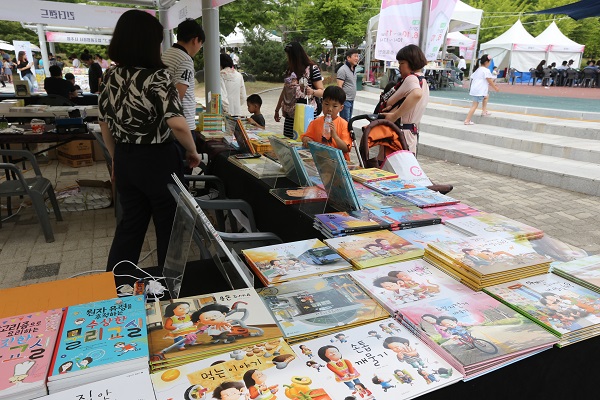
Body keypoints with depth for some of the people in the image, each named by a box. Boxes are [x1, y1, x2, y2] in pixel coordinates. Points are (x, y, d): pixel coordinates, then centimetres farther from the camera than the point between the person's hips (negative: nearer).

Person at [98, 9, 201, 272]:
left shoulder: (110, 77, 3)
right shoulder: (157, 77, -17)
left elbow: (105, 124, 10)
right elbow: (177, 124, -28)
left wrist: (116, 159, 20)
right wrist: (193, 152, -11)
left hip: (125, 161, 6)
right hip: (158, 161, -6)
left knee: (130, 224, 19)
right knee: (168, 226, 13)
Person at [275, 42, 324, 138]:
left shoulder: (312, 69, -5)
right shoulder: (290, 70, 15)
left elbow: (322, 91, -7)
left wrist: (312, 91, -29)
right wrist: (277, 110, 23)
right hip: (290, 114, 6)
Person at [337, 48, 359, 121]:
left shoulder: (354, 69, 14)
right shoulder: (343, 70, -13)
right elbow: (339, 86, -17)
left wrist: (353, 98, 19)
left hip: (351, 100, 9)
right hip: (345, 100, -9)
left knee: (349, 120, 15)